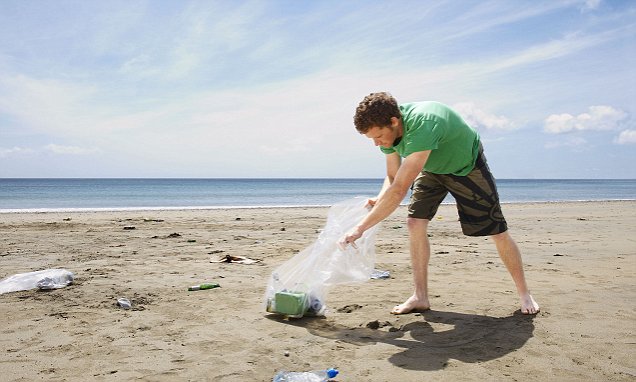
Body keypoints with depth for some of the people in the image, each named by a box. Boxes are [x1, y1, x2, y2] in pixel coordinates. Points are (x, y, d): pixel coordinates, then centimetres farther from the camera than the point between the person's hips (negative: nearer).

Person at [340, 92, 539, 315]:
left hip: (467, 167, -6)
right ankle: (420, 297, -1)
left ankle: (524, 294, 18)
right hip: (432, 169, 6)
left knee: (498, 232, -3)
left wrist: (360, 228, -46)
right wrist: (377, 202, -30)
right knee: (415, 223, -11)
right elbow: (392, 178, -8)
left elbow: (400, 189, -49)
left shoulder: (422, 126, -45)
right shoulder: (386, 129, -20)